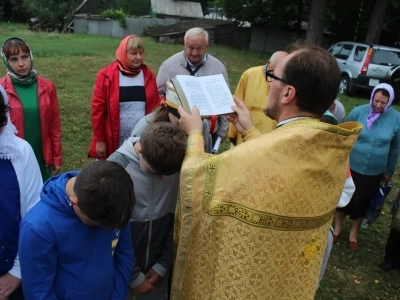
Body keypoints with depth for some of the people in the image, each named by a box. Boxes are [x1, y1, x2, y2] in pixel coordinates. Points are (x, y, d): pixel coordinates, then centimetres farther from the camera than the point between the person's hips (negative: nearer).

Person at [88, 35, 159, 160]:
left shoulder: (148, 76, 3)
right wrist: (99, 140, -4)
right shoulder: (106, 76, -6)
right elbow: (98, 109, -4)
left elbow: (155, 107, 6)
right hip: (113, 144, -2)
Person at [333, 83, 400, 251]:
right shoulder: (358, 112, -13)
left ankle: (353, 234, 36)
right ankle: (337, 228, 37)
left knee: (361, 202, 14)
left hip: (374, 172, 1)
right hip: (350, 166, 0)